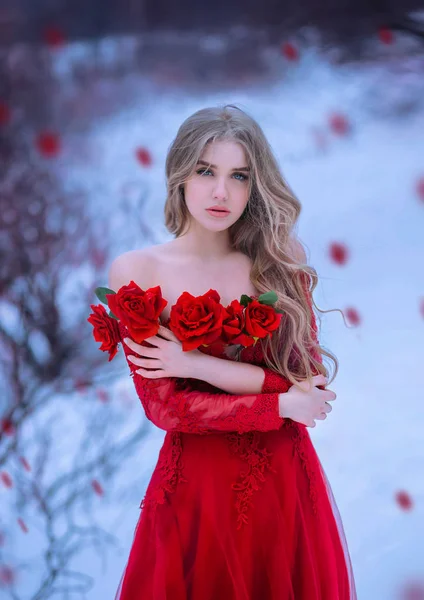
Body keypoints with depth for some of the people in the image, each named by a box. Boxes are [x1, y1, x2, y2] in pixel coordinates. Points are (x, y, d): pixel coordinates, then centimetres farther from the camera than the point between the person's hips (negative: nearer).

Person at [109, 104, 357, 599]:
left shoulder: (281, 264, -1)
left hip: (287, 484, 2)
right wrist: (282, 405, -12)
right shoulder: (137, 272, -8)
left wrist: (200, 366, -16)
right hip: (196, 488, -2)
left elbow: (311, 379, -8)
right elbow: (163, 406, -12)